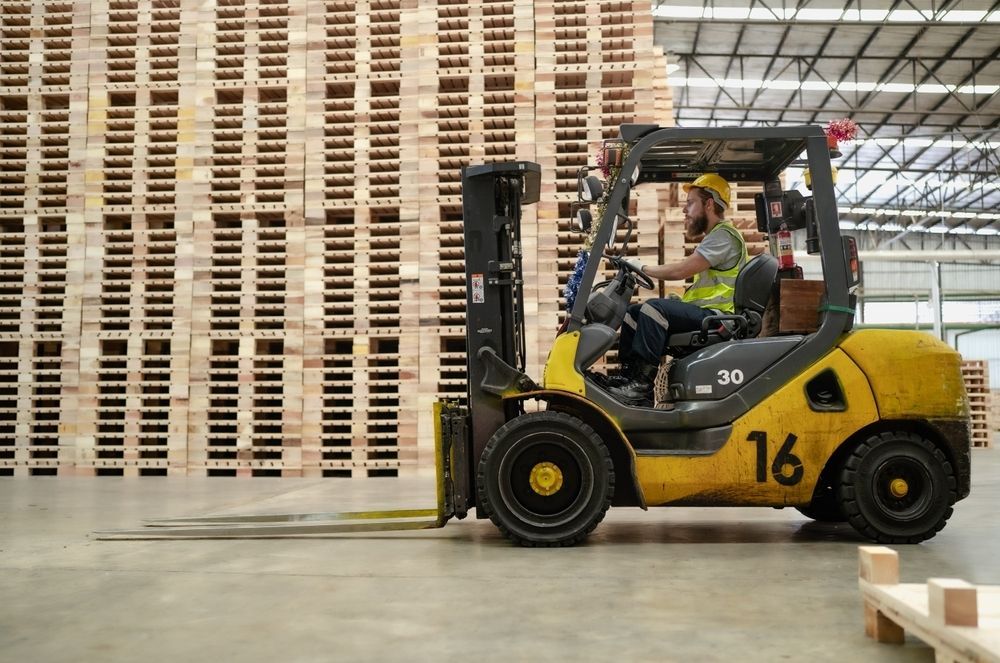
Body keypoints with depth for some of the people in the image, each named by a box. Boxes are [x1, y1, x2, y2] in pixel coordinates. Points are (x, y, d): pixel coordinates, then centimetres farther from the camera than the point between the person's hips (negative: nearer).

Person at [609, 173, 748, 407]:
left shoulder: (723, 235, -11)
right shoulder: (715, 235, 23)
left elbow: (681, 271, -19)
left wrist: (643, 268, -7)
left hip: (714, 316, -10)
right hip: (702, 312, 10)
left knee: (654, 308, -29)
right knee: (634, 312, 4)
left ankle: (641, 383, -27)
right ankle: (628, 377, -3)